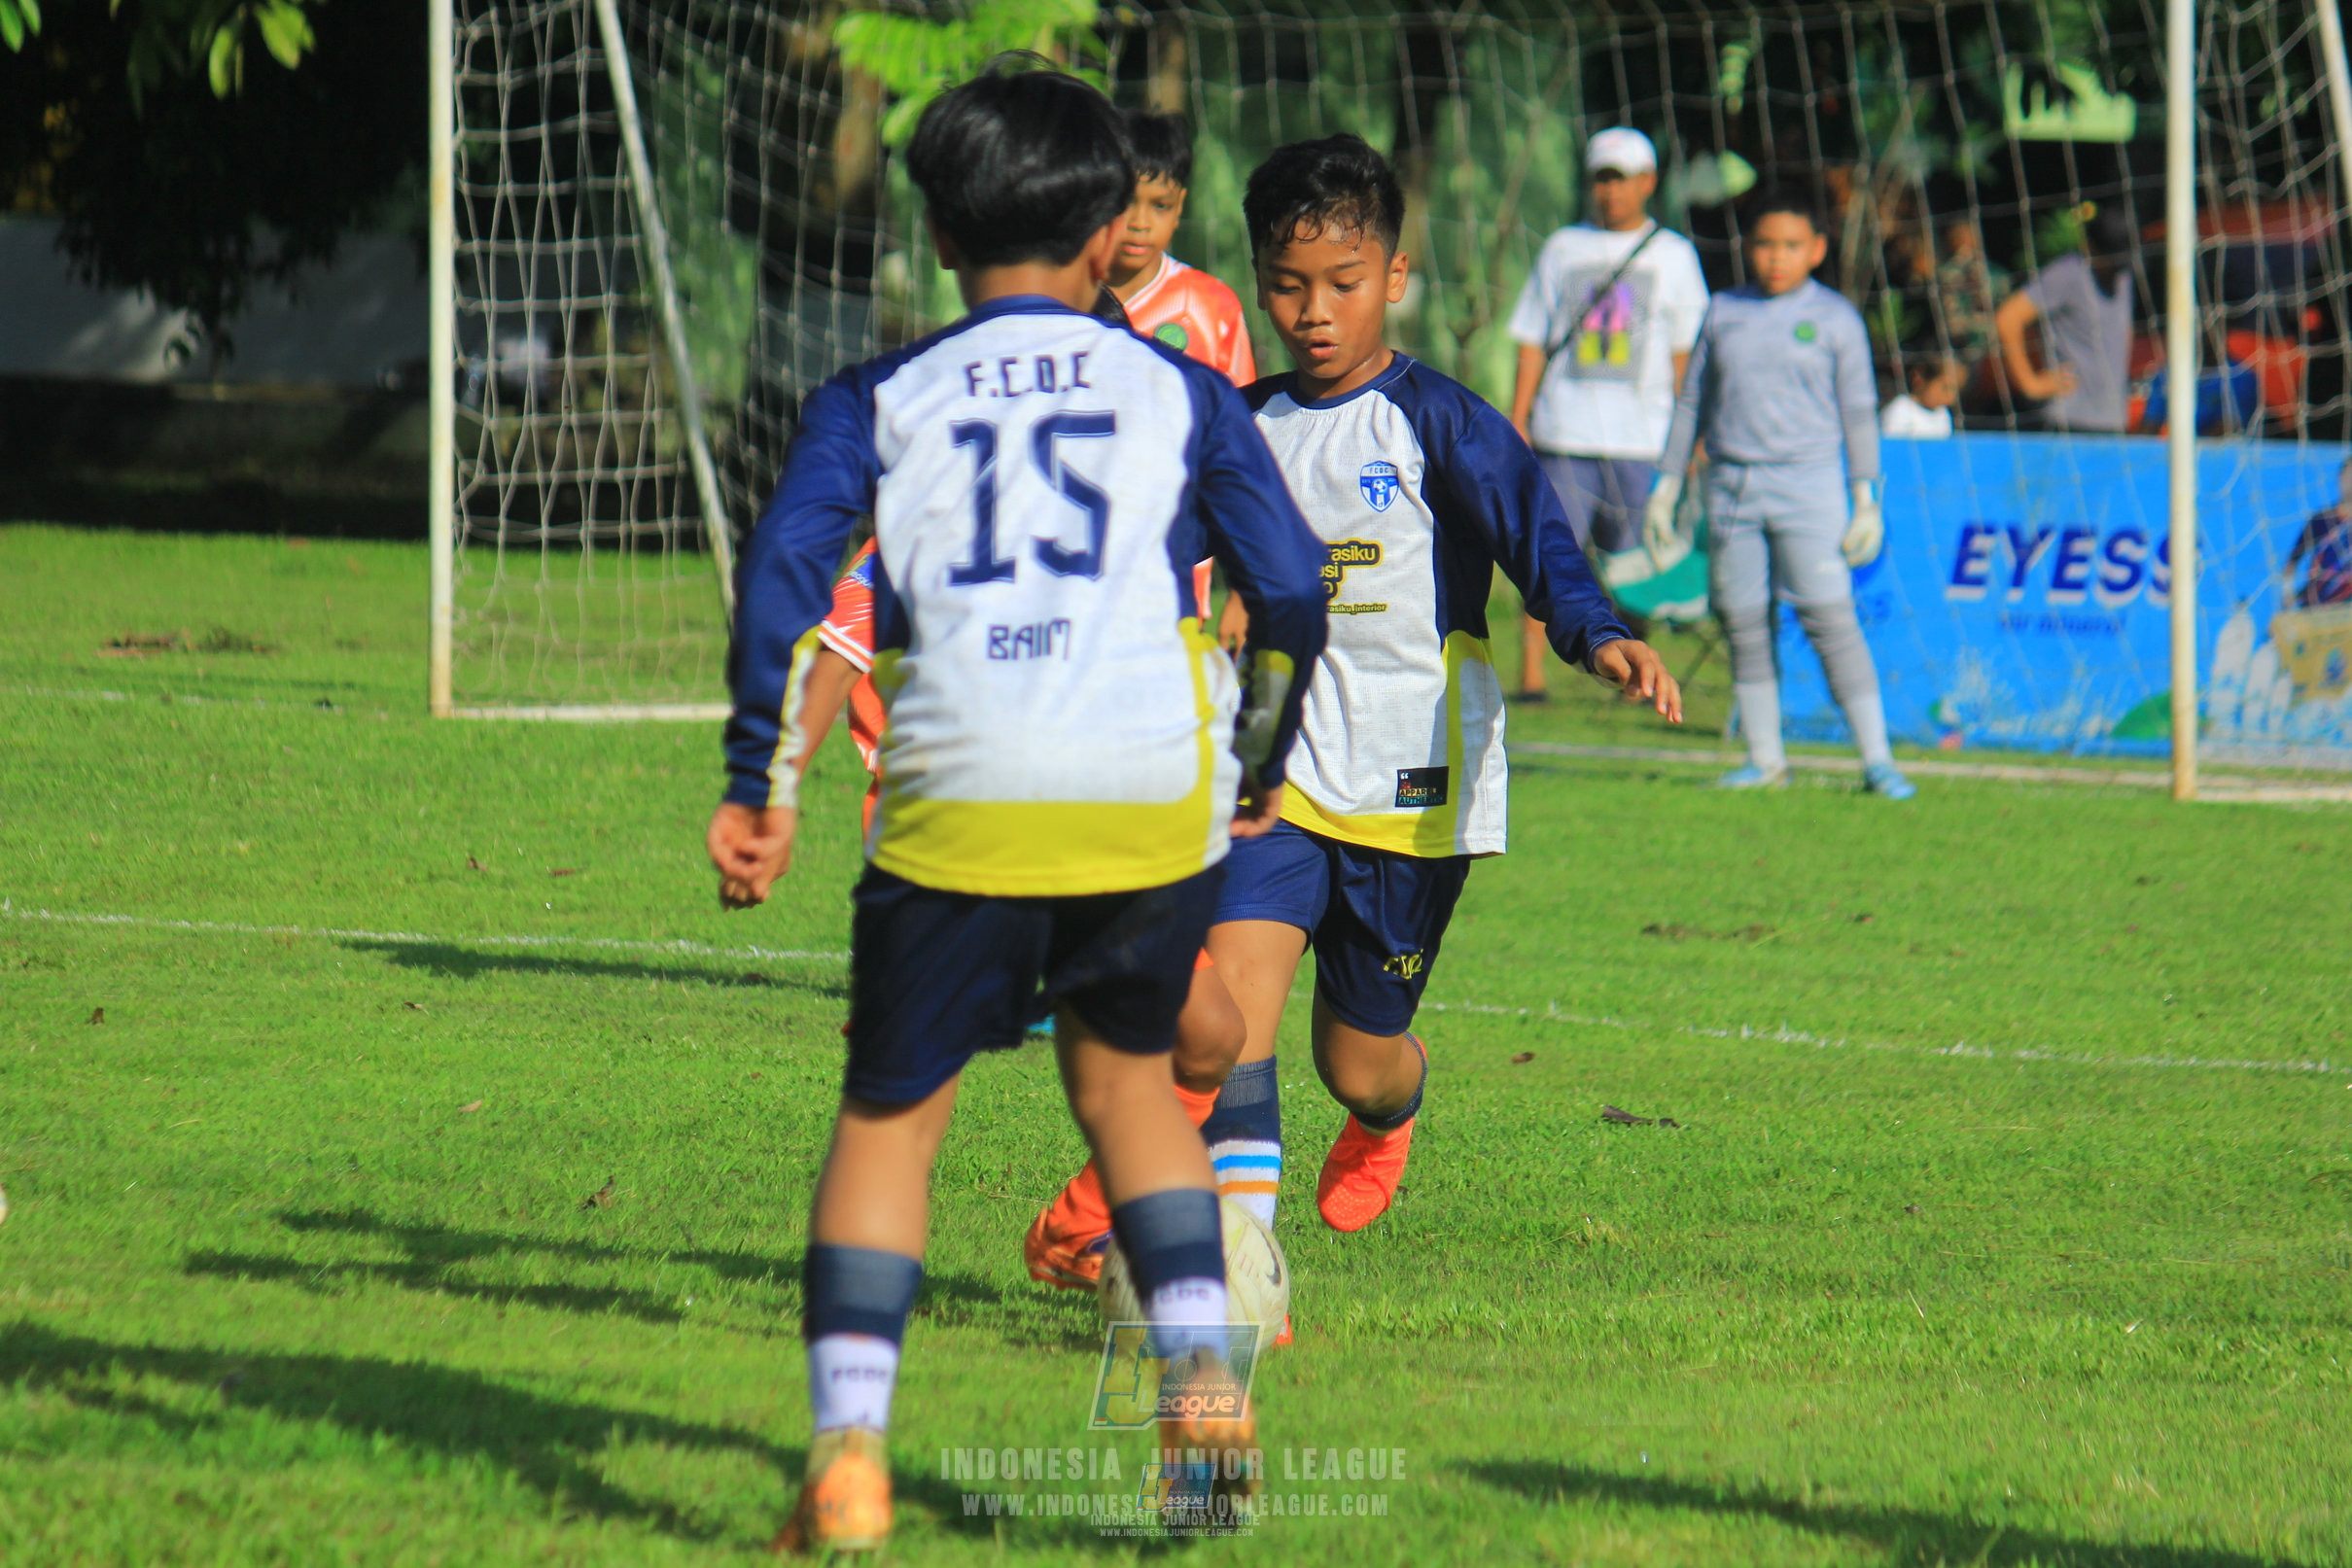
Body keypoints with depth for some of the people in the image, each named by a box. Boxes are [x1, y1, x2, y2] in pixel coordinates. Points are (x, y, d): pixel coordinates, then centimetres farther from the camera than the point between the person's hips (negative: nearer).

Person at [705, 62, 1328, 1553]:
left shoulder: (879, 402, 13)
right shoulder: (1180, 393, 15)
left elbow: (786, 567, -1)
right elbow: (1292, 587, 11)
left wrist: (760, 787, 2)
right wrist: (1262, 768, 25)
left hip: (960, 799, -1)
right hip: (1157, 794, 1)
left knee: (890, 1116, 8)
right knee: (1126, 1078, 25)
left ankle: (848, 1444, -6)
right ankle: (1203, 1365, 8)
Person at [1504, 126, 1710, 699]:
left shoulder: (1673, 254, 10)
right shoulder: (1563, 249, 12)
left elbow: (1685, 351, 9)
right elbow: (1532, 343, 12)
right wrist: (1517, 422, 4)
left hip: (1642, 437, 0)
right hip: (1564, 434, 0)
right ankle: (1530, 674, -6)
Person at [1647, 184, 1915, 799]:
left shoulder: (1835, 319, 3)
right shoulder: (1723, 313, 12)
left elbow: (1858, 413, 4)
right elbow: (1692, 402, 18)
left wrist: (1865, 500, -2)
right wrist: (1667, 487, 15)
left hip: (1807, 483, -4)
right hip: (1732, 487, 4)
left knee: (1830, 616, -11)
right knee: (1744, 622, 4)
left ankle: (1876, 758, -10)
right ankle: (1765, 759, 13)